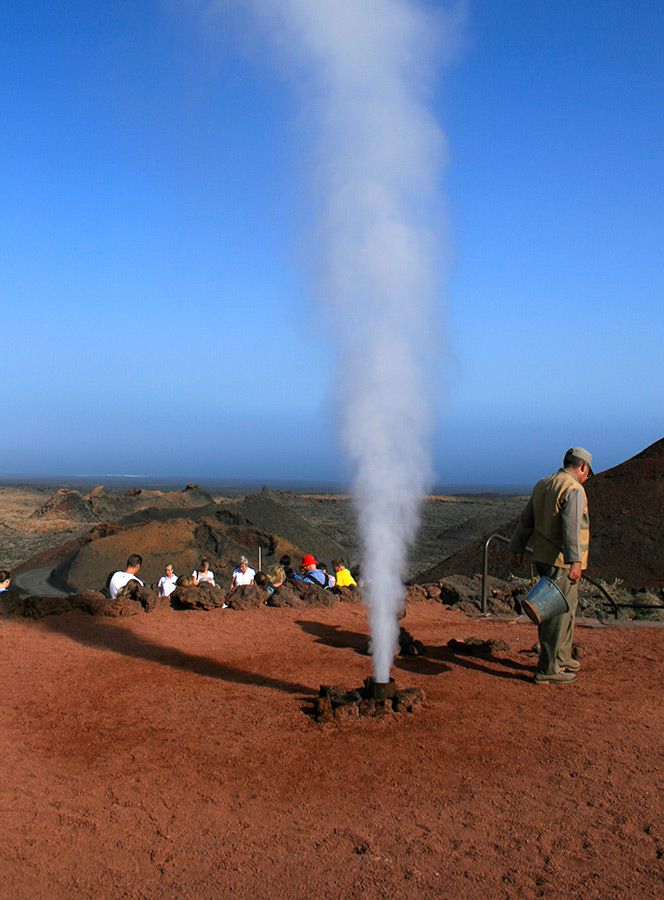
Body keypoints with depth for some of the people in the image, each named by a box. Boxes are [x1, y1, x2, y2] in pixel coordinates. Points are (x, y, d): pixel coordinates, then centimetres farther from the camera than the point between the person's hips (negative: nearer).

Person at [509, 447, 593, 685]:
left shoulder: (542, 485, 13)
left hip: (543, 557, 9)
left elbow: (526, 520, 18)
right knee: (559, 612, -4)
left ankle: (561, 658, 30)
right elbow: (571, 527, -25)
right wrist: (574, 561, -31)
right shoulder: (574, 490, -13)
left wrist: (517, 549, 25)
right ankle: (548, 669, 0)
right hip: (561, 560, -9)